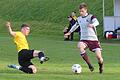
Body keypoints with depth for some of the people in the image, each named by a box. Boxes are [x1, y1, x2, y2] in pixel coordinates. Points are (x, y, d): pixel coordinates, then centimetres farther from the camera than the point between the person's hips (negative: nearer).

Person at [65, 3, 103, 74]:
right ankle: (90, 65, -24)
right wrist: (70, 32, 38)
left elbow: (97, 22, -29)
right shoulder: (79, 19, 10)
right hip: (84, 39, 3)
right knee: (80, 46, -33)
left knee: (99, 56, -13)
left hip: (93, 39, -3)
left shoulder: (91, 17, -7)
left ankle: (101, 66, 27)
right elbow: (75, 25, 32)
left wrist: (92, 25, -50)